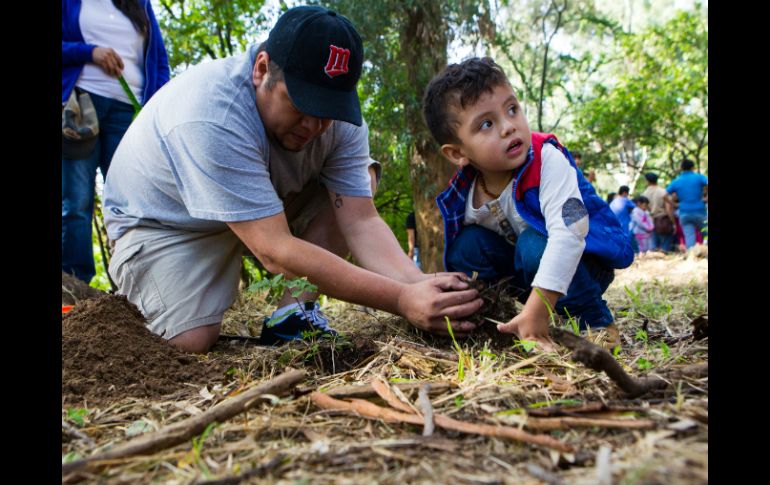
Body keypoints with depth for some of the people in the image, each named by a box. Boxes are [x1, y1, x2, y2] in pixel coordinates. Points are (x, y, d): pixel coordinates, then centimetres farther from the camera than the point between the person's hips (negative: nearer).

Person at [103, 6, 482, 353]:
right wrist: (402, 300, -47)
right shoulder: (210, 119, -39)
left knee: (359, 175, -13)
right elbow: (276, 251, -43)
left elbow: (361, 221, -23)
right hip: (164, 222, -5)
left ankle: (292, 312, -12)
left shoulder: (338, 116, -19)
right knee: (191, 341, -25)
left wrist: (417, 283, -44)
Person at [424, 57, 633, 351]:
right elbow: (454, 265, -1)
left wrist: (536, 310, -46)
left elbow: (568, 233, -41)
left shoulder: (548, 161, -30)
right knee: (467, 245, -18)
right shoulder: (463, 197, -15)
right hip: (523, 264, 5)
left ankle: (596, 324, -15)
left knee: (534, 243, -35)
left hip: (581, 259, -4)